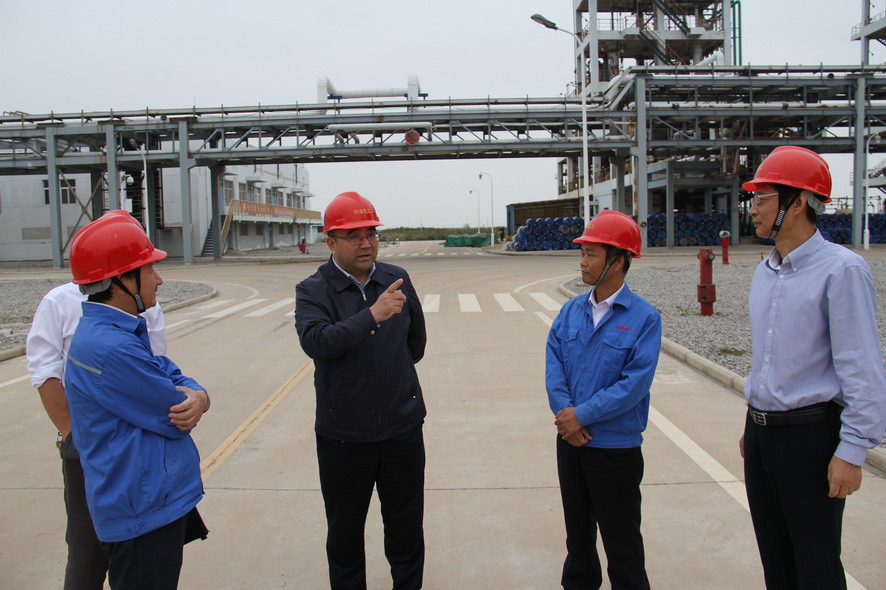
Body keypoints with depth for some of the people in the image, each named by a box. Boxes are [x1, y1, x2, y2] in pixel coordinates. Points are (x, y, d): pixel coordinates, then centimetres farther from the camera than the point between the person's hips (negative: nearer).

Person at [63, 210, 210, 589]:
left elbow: (173, 378, 7)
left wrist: (195, 397, -16)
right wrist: (190, 397, 2)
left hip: (158, 498, 10)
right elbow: (174, 420, -20)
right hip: (144, 511, -10)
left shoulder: (125, 332, 8)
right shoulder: (110, 347, -26)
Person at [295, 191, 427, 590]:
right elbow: (314, 341, -27)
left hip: (402, 427, 2)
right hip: (343, 434, -2)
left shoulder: (397, 280, 2)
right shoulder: (313, 290, -7)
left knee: (406, 528, 15)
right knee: (344, 531, 16)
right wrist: (372, 314, -33)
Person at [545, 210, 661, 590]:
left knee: (621, 538, 9)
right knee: (577, 529, 22)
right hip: (570, 440, 5)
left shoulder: (643, 317, -12)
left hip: (616, 446, -5)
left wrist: (582, 415, -19)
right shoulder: (571, 310, 3)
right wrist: (564, 414, -16)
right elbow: (554, 365, -1)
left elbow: (636, 383, -19)